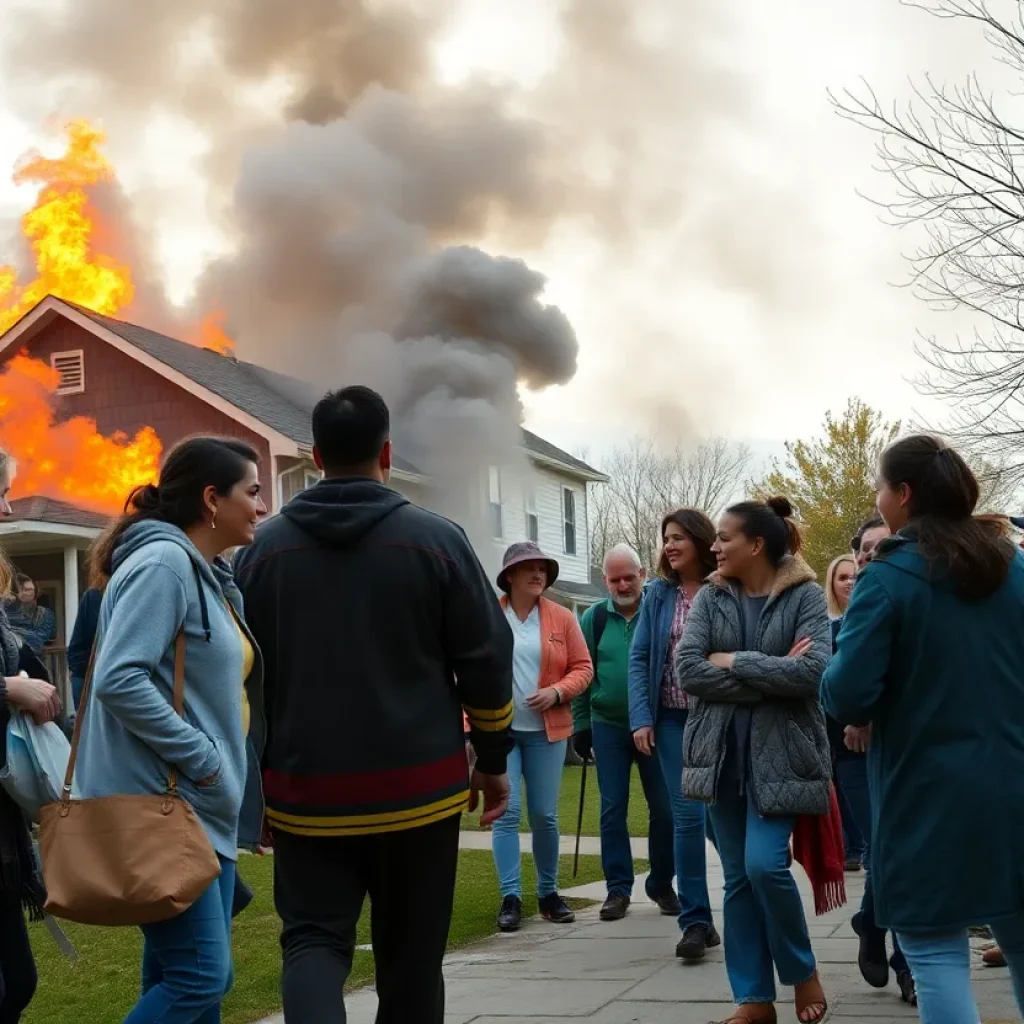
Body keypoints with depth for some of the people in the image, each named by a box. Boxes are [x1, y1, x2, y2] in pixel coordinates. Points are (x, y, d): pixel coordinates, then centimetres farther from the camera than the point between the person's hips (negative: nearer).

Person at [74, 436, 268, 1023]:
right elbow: (119, 680, -24)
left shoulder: (211, 577, 16)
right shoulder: (164, 563, -14)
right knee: (199, 975, -11)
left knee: (193, 977, 12)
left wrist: (224, 777, 15)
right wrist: (202, 759, -19)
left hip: (201, 807, 10)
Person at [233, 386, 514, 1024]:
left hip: (306, 790, 1)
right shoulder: (436, 539, -4)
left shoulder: (263, 549, 3)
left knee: (314, 937, 7)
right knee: (411, 956, 11)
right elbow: (488, 661, -3)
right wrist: (493, 761, 9)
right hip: (417, 787, -1)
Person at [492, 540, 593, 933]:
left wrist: (557, 692, -12)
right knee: (506, 812, -5)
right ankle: (511, 897, 0)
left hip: (545, 730, 2)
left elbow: (583, 668, 6)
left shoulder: (562, 618, 5)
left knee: (544, 814, 7)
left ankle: (548, 893, 20)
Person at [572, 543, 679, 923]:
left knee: (664, 808, 4)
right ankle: (618, 888, 11)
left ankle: (661, 884, 19)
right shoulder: (594, 618, 1)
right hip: (608, 727, 1)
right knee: (613, 809, 3)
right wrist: (581, 726, 2)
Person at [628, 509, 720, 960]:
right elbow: (639, 657, 3)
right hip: (672, 719, 2)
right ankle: (696, 921, 4)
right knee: (687, 817, 0)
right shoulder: (658, 593, 4)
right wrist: (641, 717, -6)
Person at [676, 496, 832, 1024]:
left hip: (780, 752, -4)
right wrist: (770, 678, -14)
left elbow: (813, 670, -19)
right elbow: (687, 668, -8)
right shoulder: (710, 597, 5)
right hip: (723, 751, 4)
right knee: (738, 877, 6)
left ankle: (802, 970, 12)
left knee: (765, 864, -15)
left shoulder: (805, 595, -5)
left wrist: (734, 662, -14)